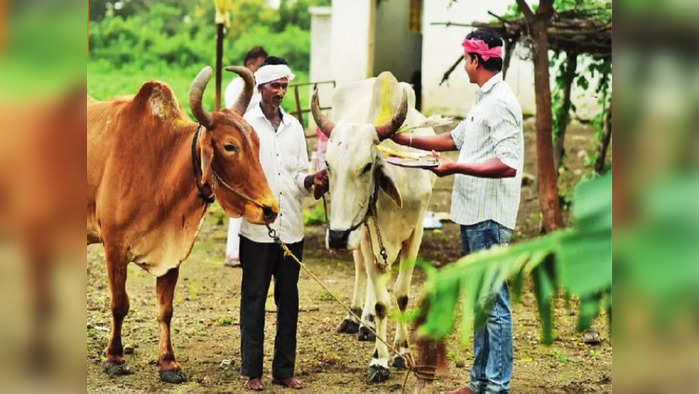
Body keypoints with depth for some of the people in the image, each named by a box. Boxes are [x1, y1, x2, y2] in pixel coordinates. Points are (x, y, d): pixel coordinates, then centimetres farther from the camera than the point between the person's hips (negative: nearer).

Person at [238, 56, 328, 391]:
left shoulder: (294, 126, 13)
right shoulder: (244, 125, 0)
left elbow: (299, 177, 14)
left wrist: (312, 181, -7)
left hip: (291, 228, 4)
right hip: (256, 228, -4)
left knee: (288, 300, 8)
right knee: (254, 299, 2)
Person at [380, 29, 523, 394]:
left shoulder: (500, 103, -16)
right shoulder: (484, 101, 16)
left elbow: (508, 165, -24)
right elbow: (455, 138, 28)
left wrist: (456, 168, -22)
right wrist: (406, 139, 26)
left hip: (489, 218, -10)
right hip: (472, 214, 10)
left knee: (493, 303, -5)